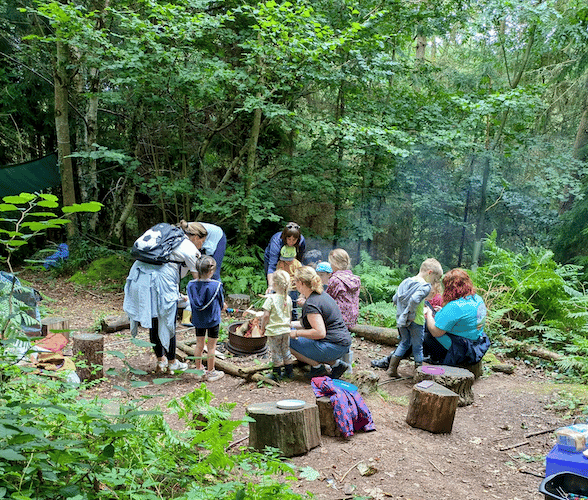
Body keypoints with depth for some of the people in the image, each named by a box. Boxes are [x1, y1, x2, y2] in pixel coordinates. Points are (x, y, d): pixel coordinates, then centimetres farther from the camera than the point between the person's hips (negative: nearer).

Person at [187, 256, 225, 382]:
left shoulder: (191, 285, -7)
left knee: (199, 344, 17)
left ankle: (198, 369, 29)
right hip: (212, 319, -4)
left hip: (197, 319, 4)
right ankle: (210, 372, 18)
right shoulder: (216, 285, -18)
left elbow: (192, 304, 4)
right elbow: (221, 302, -4)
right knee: (211, 345, 8)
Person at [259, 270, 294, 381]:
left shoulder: (271, 298, -18)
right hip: (286, 330, 5)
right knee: (286, 351, 19)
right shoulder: (288, 299, 0)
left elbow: (266, 315, -18)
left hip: (274, 331, -5)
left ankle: (277, 373, 15)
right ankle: (289, 371, 28)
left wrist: (262, 327, -5)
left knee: (276, 352, 6)